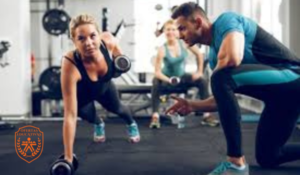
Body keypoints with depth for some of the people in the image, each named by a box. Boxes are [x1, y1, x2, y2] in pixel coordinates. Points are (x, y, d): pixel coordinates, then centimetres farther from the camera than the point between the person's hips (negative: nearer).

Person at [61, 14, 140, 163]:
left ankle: (132, 124, 59)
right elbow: (70, 115, -47)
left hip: (104, 86, 3)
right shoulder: (70, 65, -48)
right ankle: (98, 124, 39)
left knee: (116, 108, 22)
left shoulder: (107, 40, -40)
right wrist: (68, 157, -46)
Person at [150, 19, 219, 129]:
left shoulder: (184, 43, -15)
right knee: (156, 84, -36)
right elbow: (157, 72, -27)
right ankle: (155, 116, -33)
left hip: (182, 77, 4)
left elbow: (199, 54, 0)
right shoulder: (163, 49, -25)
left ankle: (207, 116, -10)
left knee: (202, 81, -16)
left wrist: (199, 72, -2)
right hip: (167, 79, -4)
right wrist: (168, 80, -44)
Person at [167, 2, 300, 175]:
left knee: (222, 77, -30)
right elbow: (224, 98, 17)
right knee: (267, 158, 19)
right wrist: (193, 105, 4)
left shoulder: (225, 21, -10)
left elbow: (231, 59, -30)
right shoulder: (214, 54, 14)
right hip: (279, 94, 10)